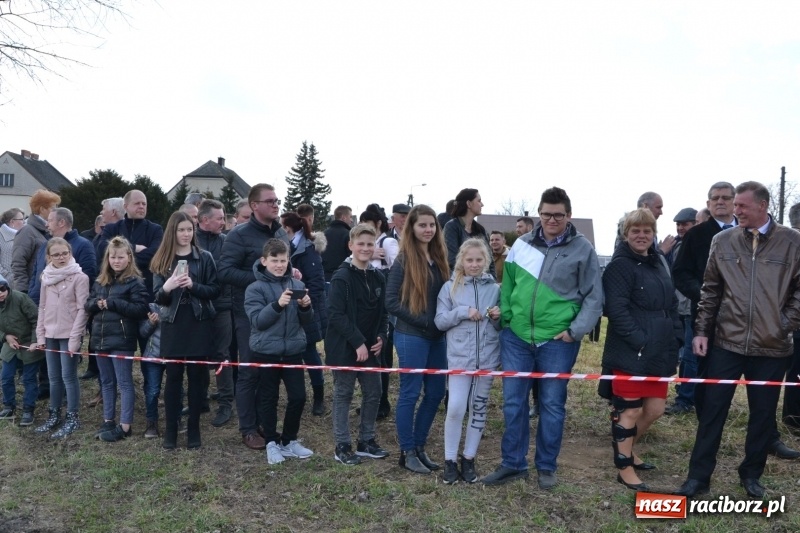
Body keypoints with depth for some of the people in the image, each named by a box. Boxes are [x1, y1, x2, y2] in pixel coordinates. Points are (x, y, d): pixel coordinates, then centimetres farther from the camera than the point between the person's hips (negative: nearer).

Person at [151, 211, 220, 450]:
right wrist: (167, 287, -20)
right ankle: (170, 431, 15)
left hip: (199, 324, -1)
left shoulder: (204, 258, 2)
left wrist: (193, 285, -19)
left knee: (197, 378, 5)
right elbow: (158, 298, 2)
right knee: (173, 378, 5)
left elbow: (214, 290, -1)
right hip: (173, 325, 1)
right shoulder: (162, 260, 5)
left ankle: (194, 430, 16)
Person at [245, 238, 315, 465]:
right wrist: (278, 304, -28)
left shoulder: (297, 285, 3)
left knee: (298, 396, 7)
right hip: (266, 352, -3)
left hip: (293, 351, 3)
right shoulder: (255, 288, -6)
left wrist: (306, 307, -15)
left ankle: (289, 440, 25)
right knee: (269, 399, 9)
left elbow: (306, 321, 6)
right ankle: (272, 442, 24)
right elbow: (257, 320, -15)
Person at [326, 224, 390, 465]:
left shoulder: (377, 277, 7)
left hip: (369, 347, 7)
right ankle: (342, 446, 16)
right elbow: (335, 315, -19)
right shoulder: (341, 278, -14)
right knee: (343, 395, 5)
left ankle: (366, 441, 27)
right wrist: (357, 342, -20)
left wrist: (381, 336, -2)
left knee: (373, 393, 12)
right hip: (344, 348, -6)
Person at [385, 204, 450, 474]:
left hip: (438, 336, 7)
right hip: (412, 336, -6)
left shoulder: (439, 257, 8)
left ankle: (419, 446, 27)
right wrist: (424, 321, -15)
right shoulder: (404, 260, -9)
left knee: (435, 393, 12)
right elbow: (392, 302, -12)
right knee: (410, 394, 3)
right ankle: (407, 452, 17)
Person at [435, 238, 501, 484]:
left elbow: (501, 326, 13)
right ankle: (449, 460, 8)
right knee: (455, 408, -9)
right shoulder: (450, 287, 0)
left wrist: (498, 317, -9)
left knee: (479, 408, 10)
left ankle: (469, 459, 24)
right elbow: (439, 321, -4)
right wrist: (463, 312, -16)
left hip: (487, 357, 3)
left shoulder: (494, 288, 5)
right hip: (459, 357, -2)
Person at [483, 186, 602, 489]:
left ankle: (547, 466, 26)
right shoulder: (522, 244, 5)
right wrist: (505, 318, 3)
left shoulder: (582, 249, -3)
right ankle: (513, 463, 23)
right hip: (516, 337, 3)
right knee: (513, 402, 7)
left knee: (552, 405, 9)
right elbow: (507, 285, 13)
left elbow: (594, 297, -1)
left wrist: (576, 331, -9)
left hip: (557, 341, -2)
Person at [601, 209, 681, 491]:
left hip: (658, 353, 8)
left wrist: (675, 337, 7)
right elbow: (616, 310, -20)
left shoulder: (657, 262, 15)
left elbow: (671, 305, 19)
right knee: (630, 410, 2)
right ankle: (625, 469, 18)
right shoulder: (620, 266, -12)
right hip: (630, 354, -8)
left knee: (654, 409, 15)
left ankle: (624, 449, 37)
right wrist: (639, 342, -23)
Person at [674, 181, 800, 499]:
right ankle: (698, 476, 15)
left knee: (763, 413, 12)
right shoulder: (723, 241, 3)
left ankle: (752, 474, 31)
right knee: (712, 410, 4)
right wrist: (701, 330, 3)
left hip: (772, 348, -1)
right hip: (727, 342, 1)